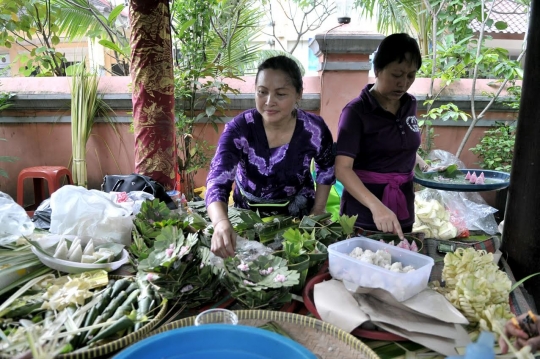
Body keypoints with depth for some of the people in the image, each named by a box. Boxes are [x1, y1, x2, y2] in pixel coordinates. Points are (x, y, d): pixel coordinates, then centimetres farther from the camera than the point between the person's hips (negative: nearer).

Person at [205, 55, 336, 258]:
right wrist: (221, 223, -54)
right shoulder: (239, 129, -26)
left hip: (297, 216, 1)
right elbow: (217, 183, -35)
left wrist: (317, 212, -2)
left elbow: (326, 171, -1)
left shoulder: (315, 130, -21)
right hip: (247, 215, 0)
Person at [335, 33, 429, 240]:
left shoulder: (410, 105, 2)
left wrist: (421, 163, 1)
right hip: (364, 213, -6)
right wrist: (376, 206, -39)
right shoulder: (356, 111, -16)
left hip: (403, 208, 6)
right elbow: (342, 168, -26)